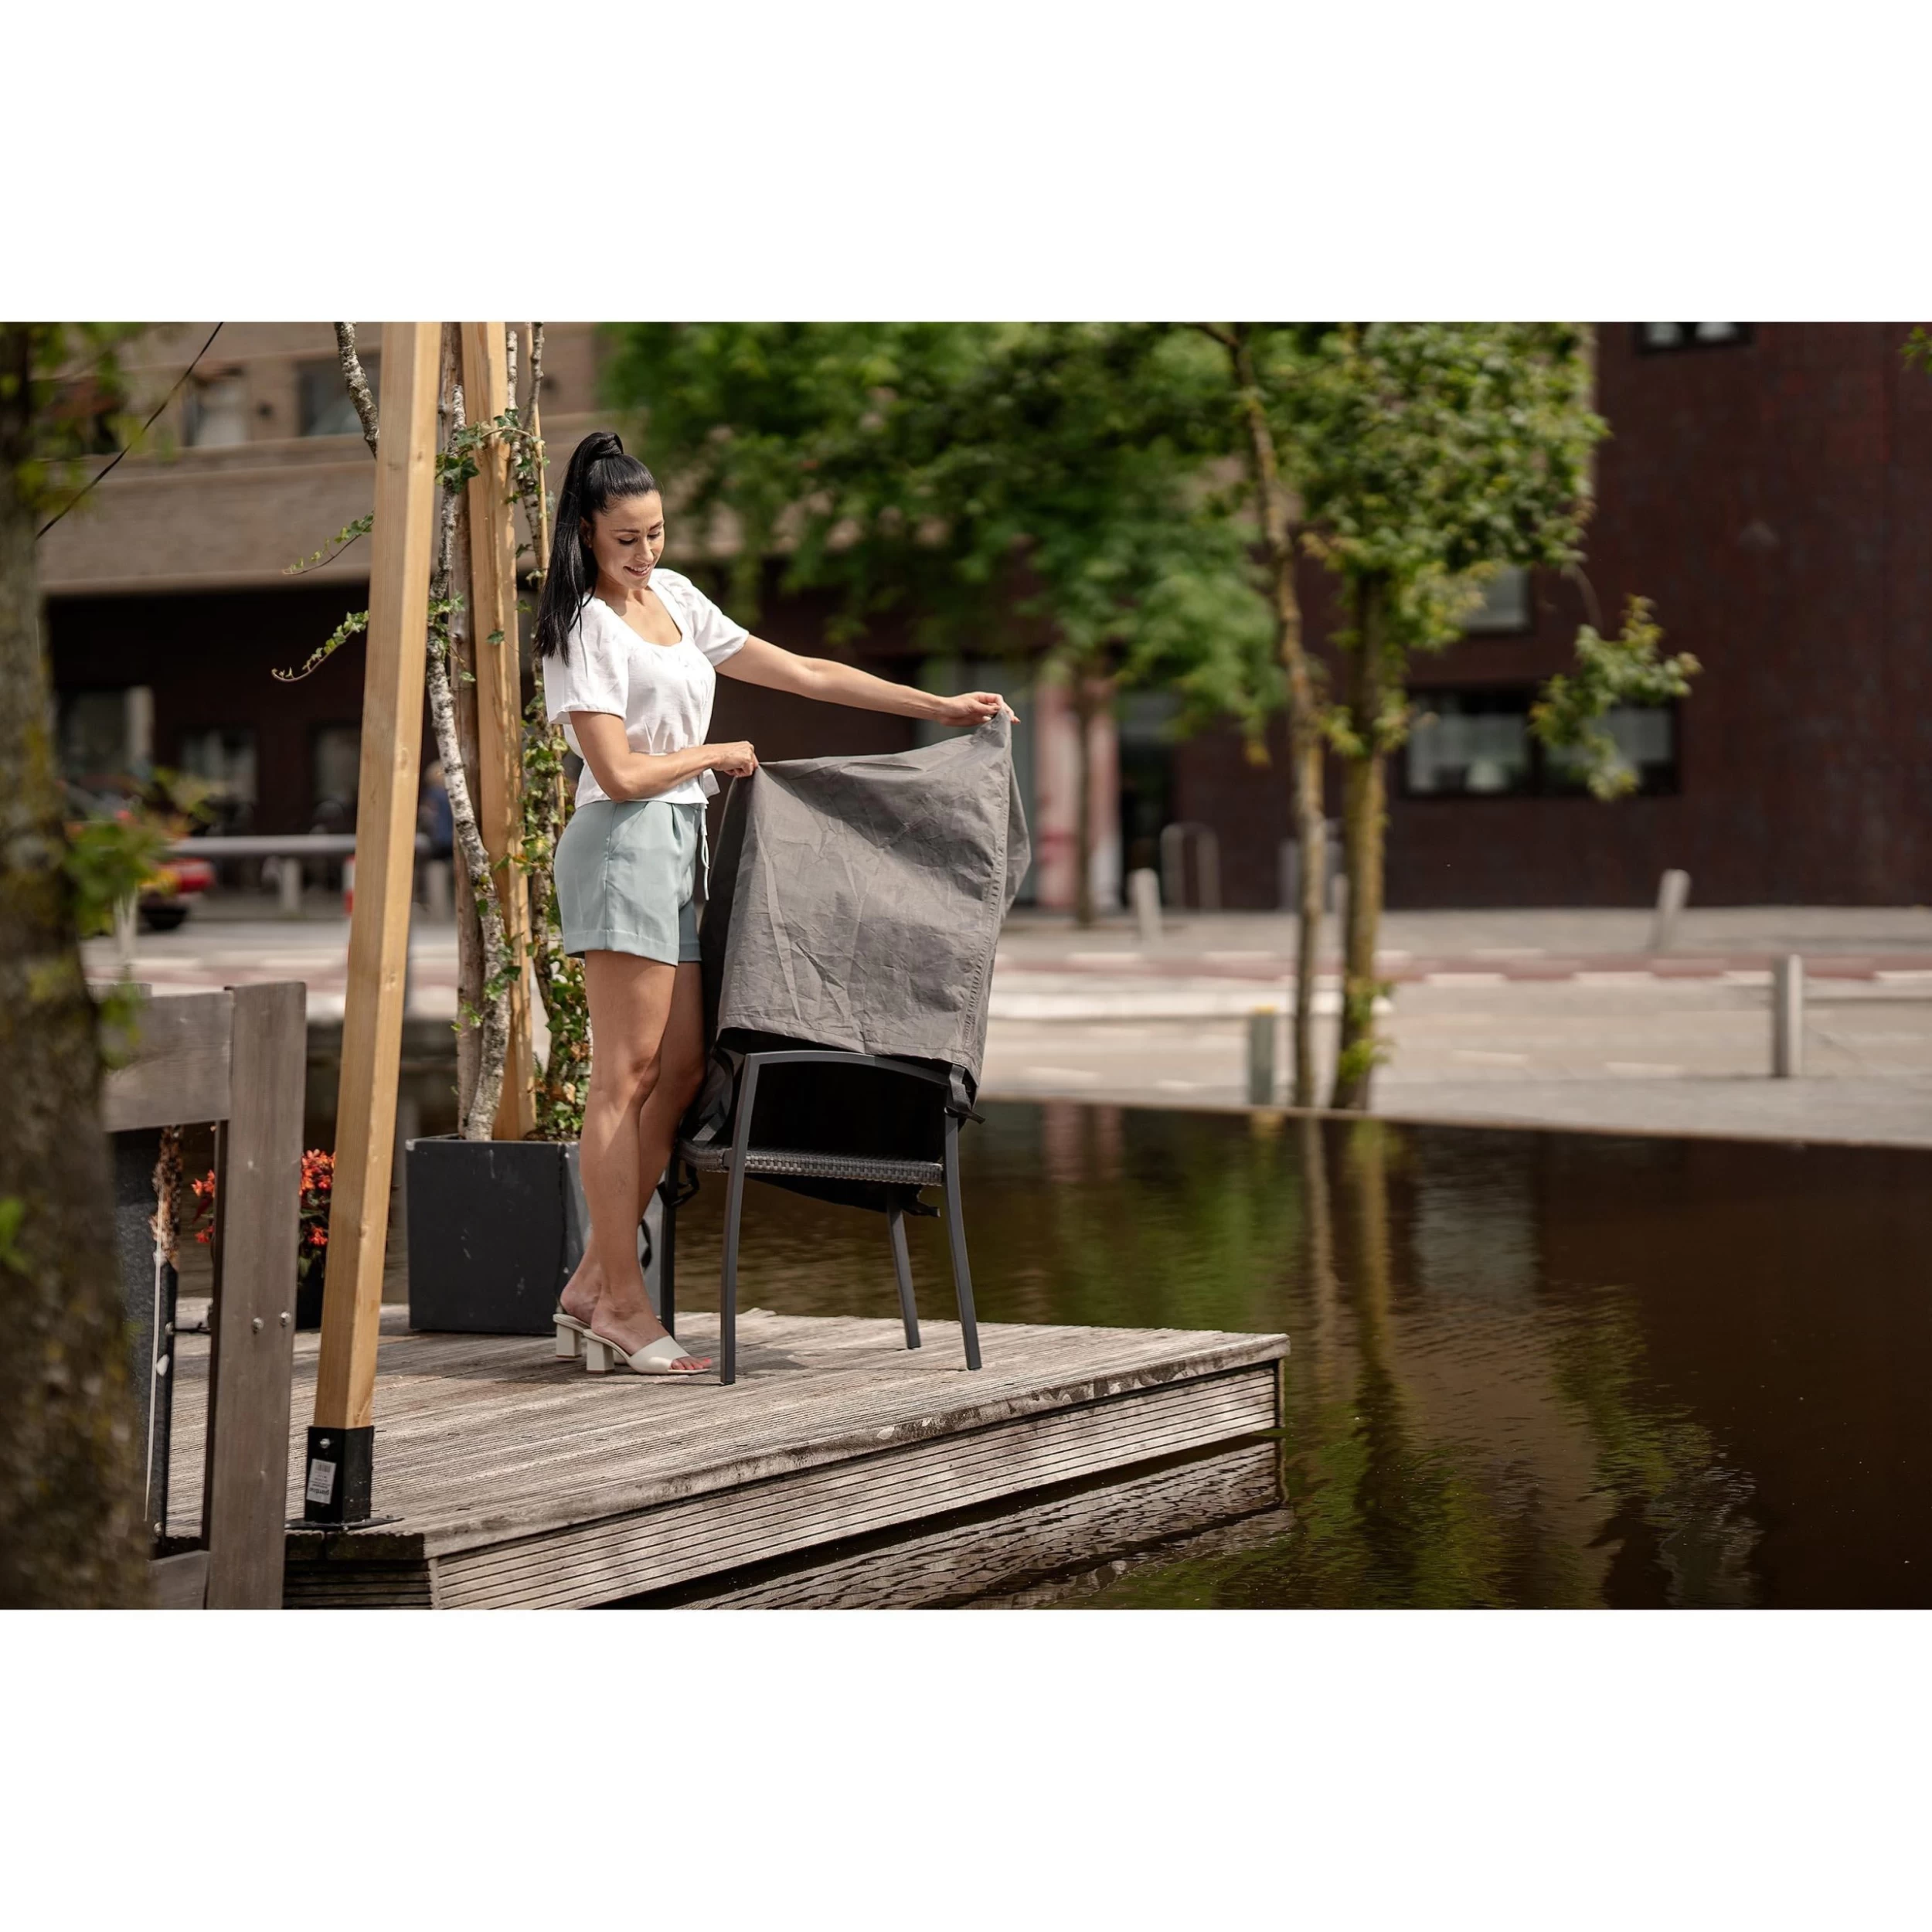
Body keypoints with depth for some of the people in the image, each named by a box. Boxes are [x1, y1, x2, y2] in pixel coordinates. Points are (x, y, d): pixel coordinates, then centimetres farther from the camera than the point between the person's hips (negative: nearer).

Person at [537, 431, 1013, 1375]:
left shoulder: (676, 600, 17)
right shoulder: (586, 628, -8)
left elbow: (801, 674, 19)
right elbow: (620, 773, -14)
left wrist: (938, 708, 18)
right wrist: (720, 754, 1)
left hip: (681, 847, 8)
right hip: (623, 846, -8)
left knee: (679, 1070, 3)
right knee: (625, 1077, -8)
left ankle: (592, 1284, 6)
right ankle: (622, 1304, -6)